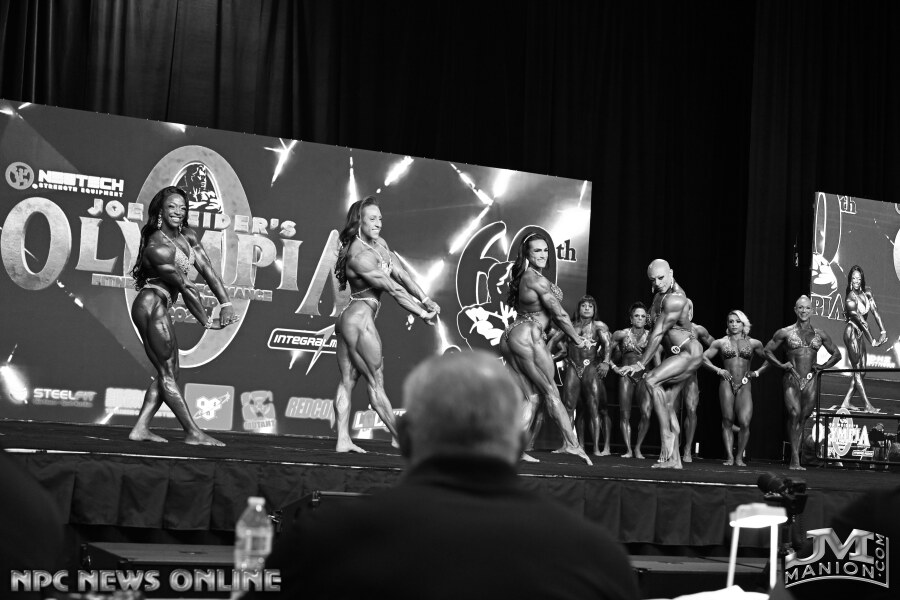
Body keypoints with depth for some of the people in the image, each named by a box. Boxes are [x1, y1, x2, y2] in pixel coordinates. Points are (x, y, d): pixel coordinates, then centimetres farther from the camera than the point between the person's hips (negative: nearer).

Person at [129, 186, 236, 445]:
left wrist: (225, 303, -10)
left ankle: (140, 428, 10)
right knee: (167, 373, -5)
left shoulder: (188, 237, 7)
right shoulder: (158, 247, -20)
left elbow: (207, 269, 1)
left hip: (160, 308, 10)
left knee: (168, 372, 10)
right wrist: (207, 322, -13)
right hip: (152, 305, -10)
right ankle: (193, 433, -3)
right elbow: (185, 287, -17)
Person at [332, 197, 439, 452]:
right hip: (360, 319, -10)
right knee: (375, 382, -2)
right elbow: (393, 289, -19)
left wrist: (426, 300, -3)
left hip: (348, 319, 10)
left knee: (347, 381, 7)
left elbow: (401, 274, 6)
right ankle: (398, 437, 4)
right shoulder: (360, 256, -20)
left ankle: (343, 440, 8)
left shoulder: (379, 244, 9)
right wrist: (422, 313, -15)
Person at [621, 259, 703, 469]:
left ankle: (666, 435, -24)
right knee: (667, 404, 3)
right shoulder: (660, 294, 6)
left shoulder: (674, 300, -22)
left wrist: (640, 364, -20)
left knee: (651, 380, -27)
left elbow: (658, 334, -22)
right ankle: (674, 459, 3)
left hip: (690, 352, -10)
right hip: (678, 354, 10)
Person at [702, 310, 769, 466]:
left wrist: (757, 372, 9)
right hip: (726, 384, 0)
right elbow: (704, 358, 12)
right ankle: (730, 457, 1)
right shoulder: (721, 343, 9)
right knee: (727, 421, -2)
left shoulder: (753, 343, 11)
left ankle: (739, 457, 0)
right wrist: (718, 370, 1)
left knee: (745, 422, -13)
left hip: (744, 385, 0)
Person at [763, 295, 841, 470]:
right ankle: (795, 459, -17)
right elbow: (767, 350, 13)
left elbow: (837, 354, 22)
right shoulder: (785, 332, 4)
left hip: (810, 381, 2)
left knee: (803, 418, 3)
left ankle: (794, 461, 11)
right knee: (794, 413, -20)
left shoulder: (819, 334, 10)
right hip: (792, 379, -2)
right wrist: (781, 365, 1)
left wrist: (823, 366, 8)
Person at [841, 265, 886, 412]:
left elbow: (875, 311, -1)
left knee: (861, 372, 10)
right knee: (857, 370, -5)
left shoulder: (867, 291, 1)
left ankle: (846, 402, 16)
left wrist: (883, 331, -11)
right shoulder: (850, 299, -20)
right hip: (852, 333, -8)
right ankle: (868, 405, -5)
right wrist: (873, 341, -18)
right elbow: (861, 321, -20)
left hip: (860, 335, 8)